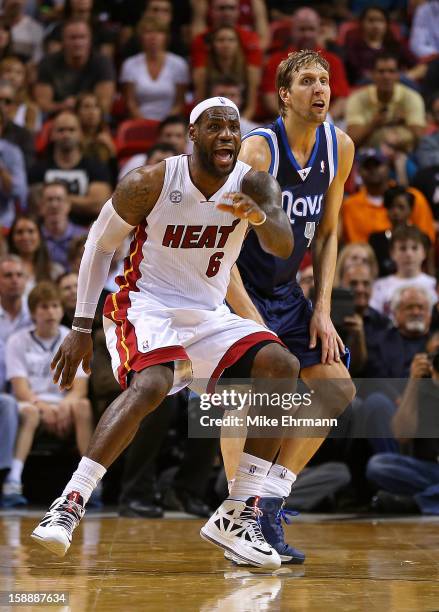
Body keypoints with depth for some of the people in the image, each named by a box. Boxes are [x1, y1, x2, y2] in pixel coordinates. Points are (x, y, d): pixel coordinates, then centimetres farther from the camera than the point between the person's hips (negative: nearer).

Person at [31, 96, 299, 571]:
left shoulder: (252, 184, -6)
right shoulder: (149, 184, -14)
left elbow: (283, 247, -24)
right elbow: (99, 244, -2)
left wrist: (260, 215, -47)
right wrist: (81, 328, -2)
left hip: (209, 317, 5)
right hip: (145, 306, -4)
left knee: (282, 367, -18)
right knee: (151, 384, -35)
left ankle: (237, 515, -13)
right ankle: (69, 504, -31)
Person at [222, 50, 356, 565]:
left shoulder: (340, 148, -1)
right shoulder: (258, 149, -22)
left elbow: (326, 234, 10)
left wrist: (322, 310, 0)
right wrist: (254, 324, -29)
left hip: (285, 291, 7)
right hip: (237, 289, -7)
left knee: (338, 390, 1)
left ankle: (270, 502, 10)